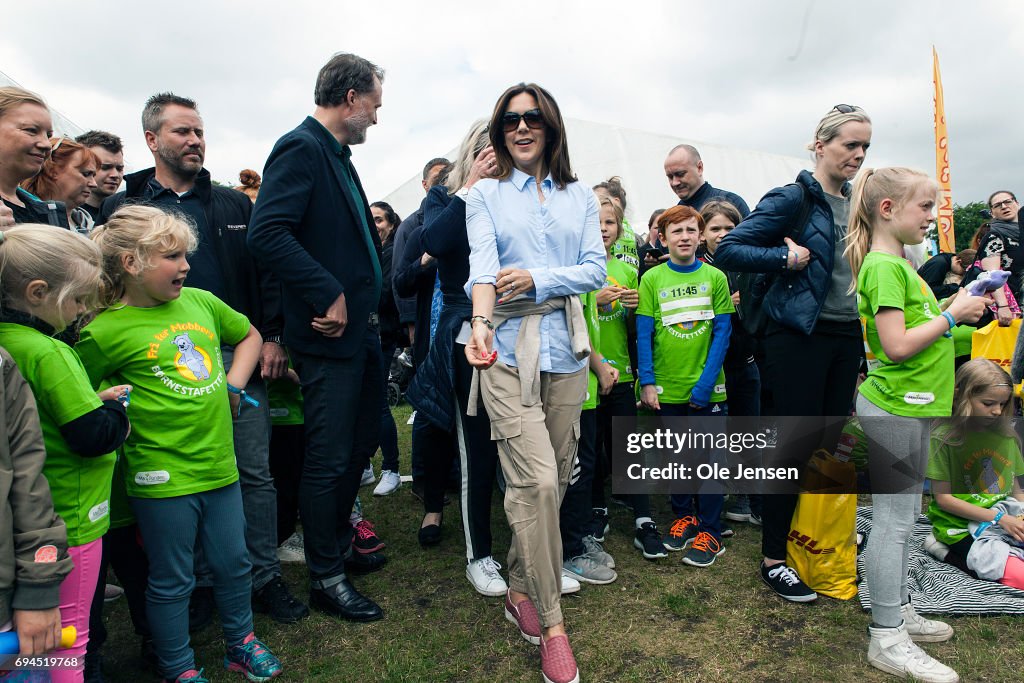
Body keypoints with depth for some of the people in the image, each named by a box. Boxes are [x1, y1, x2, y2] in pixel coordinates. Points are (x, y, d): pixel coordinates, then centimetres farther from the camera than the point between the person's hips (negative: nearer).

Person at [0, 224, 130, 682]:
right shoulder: (49, 354, -24)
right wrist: (116, 412, -6)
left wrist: (94, 400, 4)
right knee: (68, 634, 8)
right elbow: (93, 437, -24)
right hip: (70, 518, -8)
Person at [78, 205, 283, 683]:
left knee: (233, 563, 18)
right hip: (162, 478, -5)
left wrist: (233, 385, 6)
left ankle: (241, 644, 41)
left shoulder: (200, 301, 2)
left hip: (219, 464, 5)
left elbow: (249, 335, 17)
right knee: (171, 581, 12)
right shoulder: (106, 331, -12)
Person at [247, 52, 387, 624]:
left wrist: (368, 305, 12)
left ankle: (338, 547, 38)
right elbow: (267, 233, -25)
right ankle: (326, 577, 19)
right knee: (329, 460, 2)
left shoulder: (338, 157, 16)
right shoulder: (301, 148, -13)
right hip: (331, 336, -10)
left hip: (361, 330, 10)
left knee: (357, 448, 20)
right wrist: (329, 296, -23)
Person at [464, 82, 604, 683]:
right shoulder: (485, 195, 7)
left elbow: (595, 270, 4)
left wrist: (539, 280, -13)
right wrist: (480, 326, -29)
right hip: (509, 347, -3)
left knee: (555, 480, 7)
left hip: (565, 347, 4)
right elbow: (483, 267, -10)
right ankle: (552, 623, 2)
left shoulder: (580, 198, 15)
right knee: (537, 482, -12)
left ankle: (521, 590, 28)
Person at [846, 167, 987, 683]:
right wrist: (952, 314, -13)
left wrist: (953, 311, 6)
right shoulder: (883, 266, -16)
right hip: (894, 407, -10)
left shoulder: (898, 263, 15)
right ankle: (886, 640, 7)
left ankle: (899, 611, 32)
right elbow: (898, 345, -23)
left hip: (909, 406, 10)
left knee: (904, 514, 18)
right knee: (893, 518, -3)